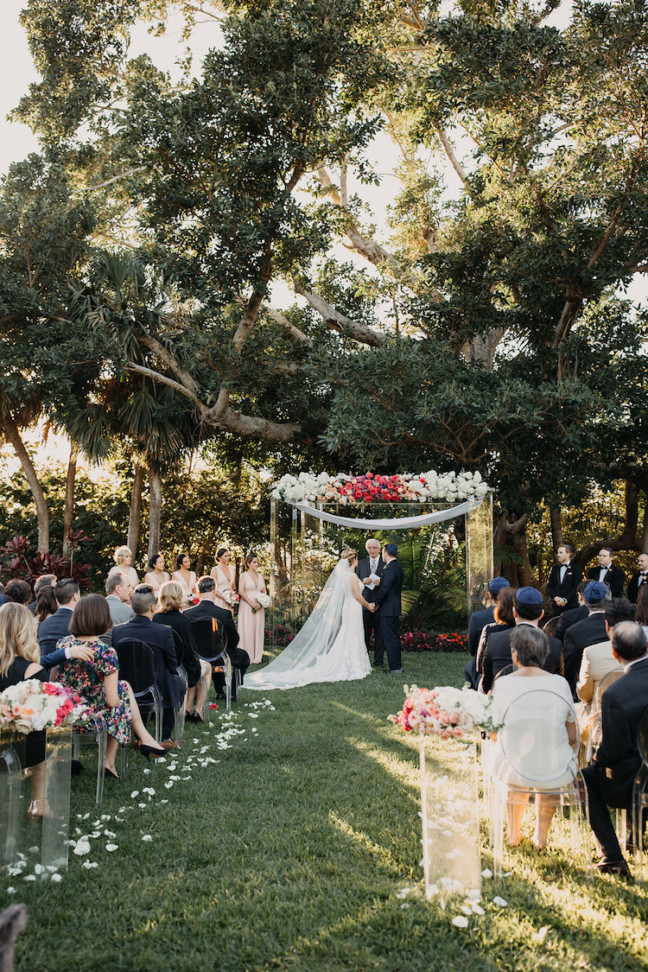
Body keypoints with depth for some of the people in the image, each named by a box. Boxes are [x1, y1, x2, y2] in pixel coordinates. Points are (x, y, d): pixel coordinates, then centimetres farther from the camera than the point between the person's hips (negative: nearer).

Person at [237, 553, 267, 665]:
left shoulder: (260, 576, 13)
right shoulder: (244, 576, -1)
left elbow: (264, 592, 14)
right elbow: (241, 591, -9)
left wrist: (261, 603, -4)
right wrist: (252, 604, -15)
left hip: (259, 607, 4)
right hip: (247, 606, -4)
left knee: (258, 630, 3)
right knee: (247, 630, -5)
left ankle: (257, 657, 8)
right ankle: (247, 657, -1)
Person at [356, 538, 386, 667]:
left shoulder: (386, 563, 3)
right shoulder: (361, 563, 12)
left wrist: (381, 582, -16)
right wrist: (362, 581, -8)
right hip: (365, 602, 2)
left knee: (379, 633, 3)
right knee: (364, 633, 6)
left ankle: (378, 661, 10)